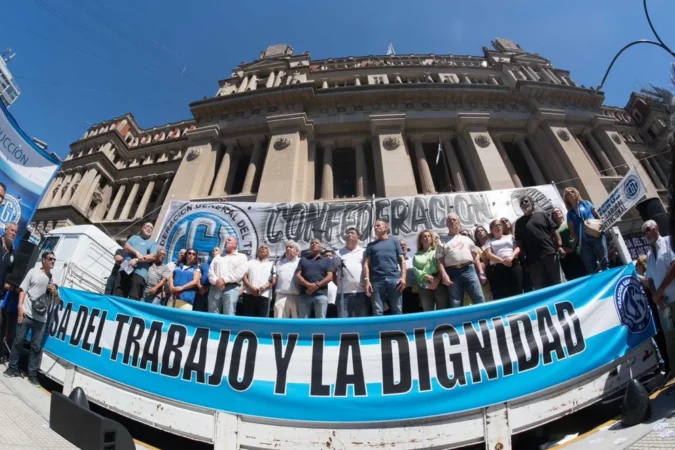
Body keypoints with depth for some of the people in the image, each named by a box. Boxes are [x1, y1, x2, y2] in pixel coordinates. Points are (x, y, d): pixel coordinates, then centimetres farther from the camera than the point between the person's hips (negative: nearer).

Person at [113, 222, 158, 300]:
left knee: (133, 298, -11)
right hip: (125, 268, 3)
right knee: (117, 295, 1)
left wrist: (137, 260, -12)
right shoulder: (134, 237, 24)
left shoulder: (153, 243, 15)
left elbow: (152, 257, -1)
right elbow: (126, 246, 6)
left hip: (139, 272, -3)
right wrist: (136, 253, -12)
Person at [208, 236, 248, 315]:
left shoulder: (241, 257, 10)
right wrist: (216, 281, -9)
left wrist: (224, 280, -13)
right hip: (215, 287, 5)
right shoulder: (218, 257, 26)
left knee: (229, 315, -10)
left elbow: (240, 273, -5)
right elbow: (211, 271, 12)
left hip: (231, 288, -4)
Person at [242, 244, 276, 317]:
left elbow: (273, 280, 4)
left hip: (264, 295, -1)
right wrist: (251, 287, -11)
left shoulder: (272, 264, 15)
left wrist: (262, 289, -12)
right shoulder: (250, 262, 18)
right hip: (249, 294, 1)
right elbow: (244, 276, 7)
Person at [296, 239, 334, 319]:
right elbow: (298, 275, 8)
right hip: (304, 295, 2)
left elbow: (330, 276, 4)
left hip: (321, 294, -2)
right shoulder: (303, 259, 21)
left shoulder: (327, 260, 17)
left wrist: (317, 285, -12)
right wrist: (308, 285, -12)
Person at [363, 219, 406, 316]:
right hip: (377, 281, 1)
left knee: (397, 310, -3)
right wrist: (367, 280, -3)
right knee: (377, 312, -2)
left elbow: (402, 260, 11)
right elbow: (366, 264, 11)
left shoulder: (394, 242, 19)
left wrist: (403, 277, -4)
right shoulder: (371, 245, 21)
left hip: (394, 279, -1)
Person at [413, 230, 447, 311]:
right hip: (424, 286, 1)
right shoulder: (416, 255, 16)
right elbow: (415, 270, 2)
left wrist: (437, 279, -16)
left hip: (439, 284, -1)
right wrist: (430, 278, -12)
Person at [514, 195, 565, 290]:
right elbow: (519, 242, 6)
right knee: (540, 287, 3)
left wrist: (559, 246, -3)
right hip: (533, 259, 0)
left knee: (558, 282, 6)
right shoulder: (519, 222, 10)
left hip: (550, 253, 0)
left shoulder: (542, 215, 11)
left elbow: (554, 231, 8)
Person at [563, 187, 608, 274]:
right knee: (590, 267, -2)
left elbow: (598, 216, 13)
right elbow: (572, 230, 9)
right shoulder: (570, 214, 13)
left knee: (604, 260, -5)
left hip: (596, 235, 0)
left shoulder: (586, 203, 14)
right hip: (584, 241, 1)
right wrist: (577, 241, -4)